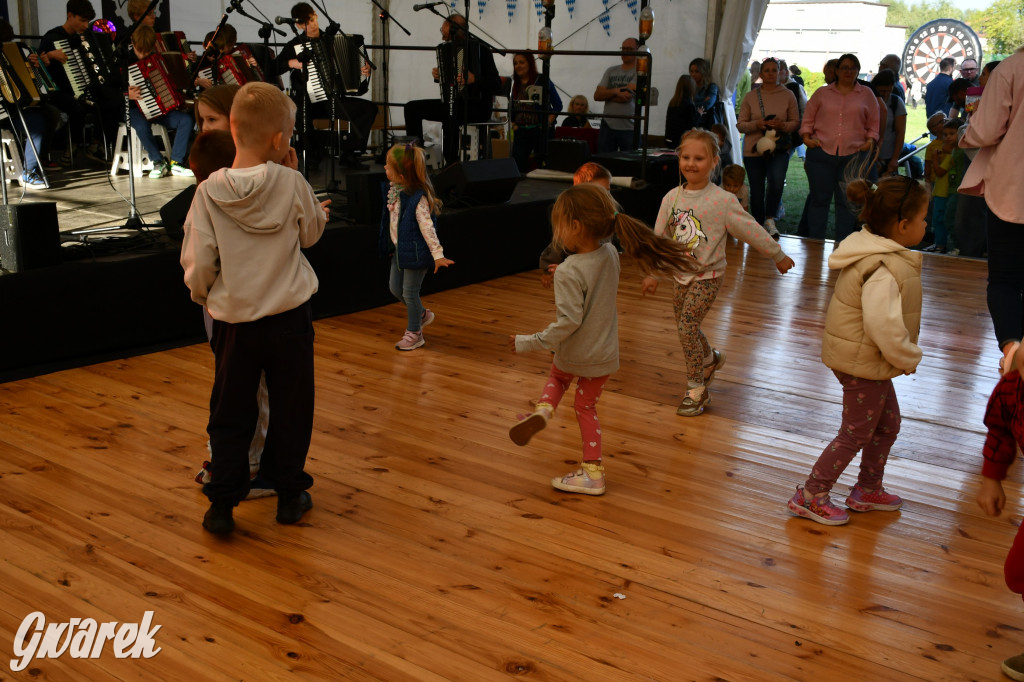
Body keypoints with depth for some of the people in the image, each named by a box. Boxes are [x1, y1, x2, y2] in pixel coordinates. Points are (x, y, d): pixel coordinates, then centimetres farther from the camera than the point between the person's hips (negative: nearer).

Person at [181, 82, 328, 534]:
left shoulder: (209, 192, -10)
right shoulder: (291, 183, -11)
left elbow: (197, 264, -7)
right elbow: (312, 233, 7)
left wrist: (203, 295, 13)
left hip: (234, 318, 1)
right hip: (289, 315, 0)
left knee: (231, 415, 12)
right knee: (291, 408, 14)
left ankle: (222, 505, 16)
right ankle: (289, 493, 25)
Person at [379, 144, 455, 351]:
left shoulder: (418, 197, -23)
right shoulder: (393, 191, 2)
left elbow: (427, 227, -24)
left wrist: (437, 254, -27)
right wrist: (390, 246, 24)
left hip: (415, 252, -9)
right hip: (399, 249, 9)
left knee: (409, 292, 2)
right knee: (395, 288, 17)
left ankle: (414, 333, 21)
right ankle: (422, 313, 41)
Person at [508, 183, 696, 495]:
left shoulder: (569, 272, -28)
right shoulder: (610, 254, -7)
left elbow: (568, 322, -28)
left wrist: (529, 342, -22)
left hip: (574, 353, -5)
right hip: (605, 353, 5)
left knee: (557, 376, 30)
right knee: (586, 405, 20)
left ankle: (544, 409, 4)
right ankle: (593, 471, 22)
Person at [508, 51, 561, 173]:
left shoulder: (543, 81, -1)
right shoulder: (514, 84, 12)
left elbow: (557, 105, -1)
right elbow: (511, 108, 22)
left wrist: (548, 122, -10)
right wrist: (513, 124, 9)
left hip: (541, 130, -4)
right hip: (521, 132, 4)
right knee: (517, 164, -4)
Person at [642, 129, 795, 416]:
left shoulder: (722, 200, -16)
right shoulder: (672, 198, -2)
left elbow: (751, 230, -8)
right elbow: (659, 237, 7)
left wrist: (778, 256, 2)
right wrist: (653, 274, 12)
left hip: (708, 276, -5)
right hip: (681, 274, 5)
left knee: (687, 326, -14)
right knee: (686, 327, 14)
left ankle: (696, 390, 1)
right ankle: (710, 359, 46)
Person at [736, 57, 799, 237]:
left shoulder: (788, 95, 4)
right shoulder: (751, 96, 5)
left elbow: (796, 122, 6)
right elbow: (740, 125, 4)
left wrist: (782, 125, -14)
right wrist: (757, 124, -15)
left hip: (779, 149, -1)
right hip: (754, 150, 1)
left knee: (777, 181, -28)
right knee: (756, 192, 5)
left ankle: (770, 219, -8)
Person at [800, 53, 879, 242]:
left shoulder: (866, 94, 12)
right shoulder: (822, 93, 12)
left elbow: (874, 123, 14)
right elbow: (808, 118, 13)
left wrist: (870, 140, -1)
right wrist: (807, 136, -2)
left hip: (853, 155, 0)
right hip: (821, 152, 0)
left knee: (847, 201, 3)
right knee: (819, 198, 3)